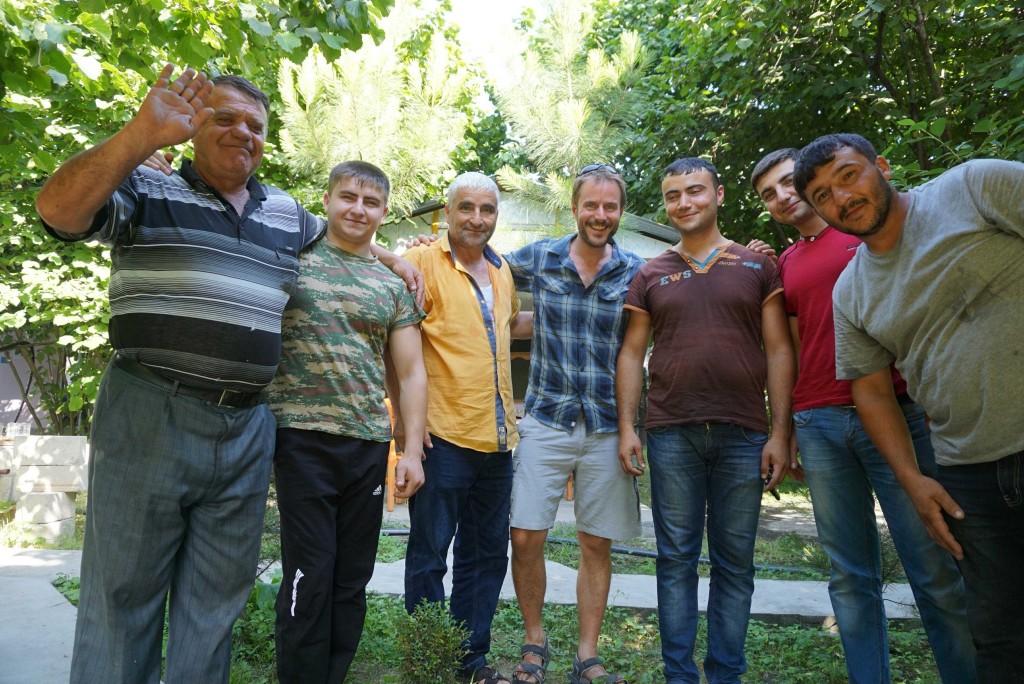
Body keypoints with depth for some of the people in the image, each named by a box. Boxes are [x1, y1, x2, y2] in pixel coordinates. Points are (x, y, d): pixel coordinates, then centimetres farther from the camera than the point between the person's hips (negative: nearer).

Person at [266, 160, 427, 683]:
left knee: (353, 576, 10)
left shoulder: (394, 287, 12)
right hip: (304, 437, -3)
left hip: (370, 444, 4)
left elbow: (411, 372, 10)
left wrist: (411, 450, 3)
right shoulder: (291, 260, 4)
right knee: (310, 573, -1)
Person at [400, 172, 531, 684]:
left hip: (497, 436, 7)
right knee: (429, 554, 4)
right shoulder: (425, 261, -8)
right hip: (444, 433, -7)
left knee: (487, 554, 15)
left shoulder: (502, 270, 13)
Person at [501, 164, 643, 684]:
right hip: (546, 421, 0)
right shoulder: (539, 258, 2)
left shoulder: (637, 272, 2)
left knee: (596, 545, 8)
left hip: (607, 427, 1)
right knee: (525, 538, -1)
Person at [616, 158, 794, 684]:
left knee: (735, 563, 7)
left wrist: (780, 432, -3)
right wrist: (626, 427, 0)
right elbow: (631, 354, 9)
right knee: (676, 560, 5)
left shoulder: (756, 266, 8)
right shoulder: (650, 276, 11)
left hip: (743, 434, 0)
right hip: (671, 433, 1)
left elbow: (778, 351, 4)